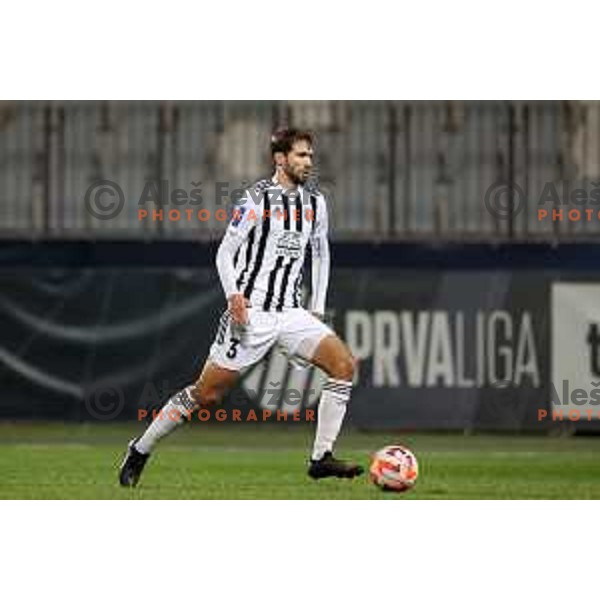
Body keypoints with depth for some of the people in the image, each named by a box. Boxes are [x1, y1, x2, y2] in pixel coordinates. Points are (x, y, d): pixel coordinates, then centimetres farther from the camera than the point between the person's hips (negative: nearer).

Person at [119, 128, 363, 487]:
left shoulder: (315, 203, 9)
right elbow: (225, 252, -5)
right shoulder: (257, 199, -8)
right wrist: (233, 295, -22)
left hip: (291, 314, 5)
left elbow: (321, 254, 22)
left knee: (345, 364, -15)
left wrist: (318, 310, 14)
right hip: (250, 314, -5)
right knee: (207, 394, -3)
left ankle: (322, 458, -12)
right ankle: (140, 451, 15)